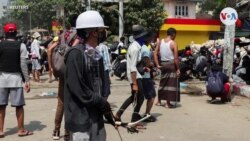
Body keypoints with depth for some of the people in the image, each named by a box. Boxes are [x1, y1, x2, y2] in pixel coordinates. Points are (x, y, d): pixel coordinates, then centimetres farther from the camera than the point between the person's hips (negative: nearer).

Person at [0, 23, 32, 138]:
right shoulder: (21, 46, -4)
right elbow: (23, 64, -7)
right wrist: (27, 80, -3)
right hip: (16, 78, -1)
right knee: (19, 106, 6)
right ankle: (21, 130, 14)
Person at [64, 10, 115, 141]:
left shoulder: (96, 55, 10)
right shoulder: (76, 54, -15)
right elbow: (77, 88, -19)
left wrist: (103, 106, 5)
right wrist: (102, 102, -12)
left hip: (96, 115, 8)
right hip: (81, 117, -8)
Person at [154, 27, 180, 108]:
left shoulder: (161, 42, 5)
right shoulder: (173, 43, -12)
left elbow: (155, 54, 3)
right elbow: (175, 58, -14)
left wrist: (157, 65, 6)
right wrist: (178, 69, -8)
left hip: (163, 64, 6)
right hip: (171, 64, -6)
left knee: (163, 82, 17)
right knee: (171, 83, 2)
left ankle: (159, 101, 24)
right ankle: (168, 103, 5)